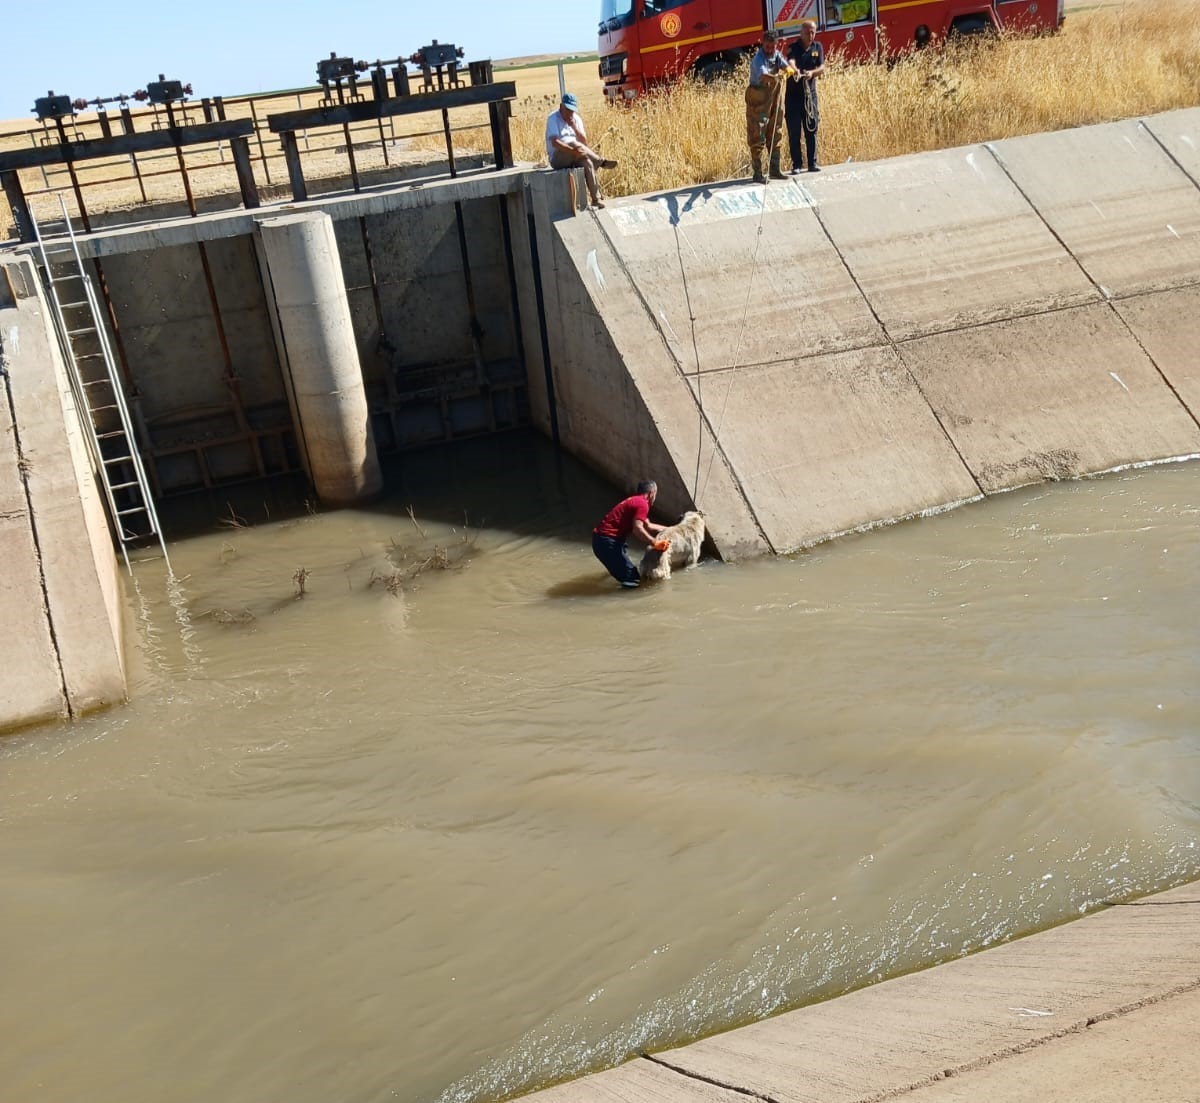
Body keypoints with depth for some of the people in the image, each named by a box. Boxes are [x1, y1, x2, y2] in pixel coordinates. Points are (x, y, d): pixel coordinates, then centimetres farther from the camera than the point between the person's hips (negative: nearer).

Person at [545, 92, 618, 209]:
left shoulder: (577, 118, 9)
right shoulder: (553, 118, -8)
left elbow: (584, 142, 1)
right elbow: (554, 142, -23)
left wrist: (574, 127, -14)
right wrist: (572, 151, -37)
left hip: (575, 156, 5)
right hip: (557, 158, -5)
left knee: (587, 162, -29)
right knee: (574, 144, -34)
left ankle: (596, 199, -28)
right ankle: (602, 161, -25)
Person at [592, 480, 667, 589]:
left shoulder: (635, 500, 20)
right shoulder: (642, 504, -11)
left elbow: (648, 526, 29)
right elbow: (637, 529, -23)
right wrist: (655, 543, -15)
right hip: (607, 541, -10)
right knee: (631, 576, -10)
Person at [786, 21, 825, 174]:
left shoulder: (817, 47, 6)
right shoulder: (794, 48, -6)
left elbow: (822, 68, -4)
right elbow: (791, 61, -27)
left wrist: (812, 73, -26)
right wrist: (795, 70, -50)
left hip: (810, 93, 3)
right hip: (793, 94, -3)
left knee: (811, 129, 4)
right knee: (794, 131, -2)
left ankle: (812, 163, 10)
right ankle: (796, 164, 5)